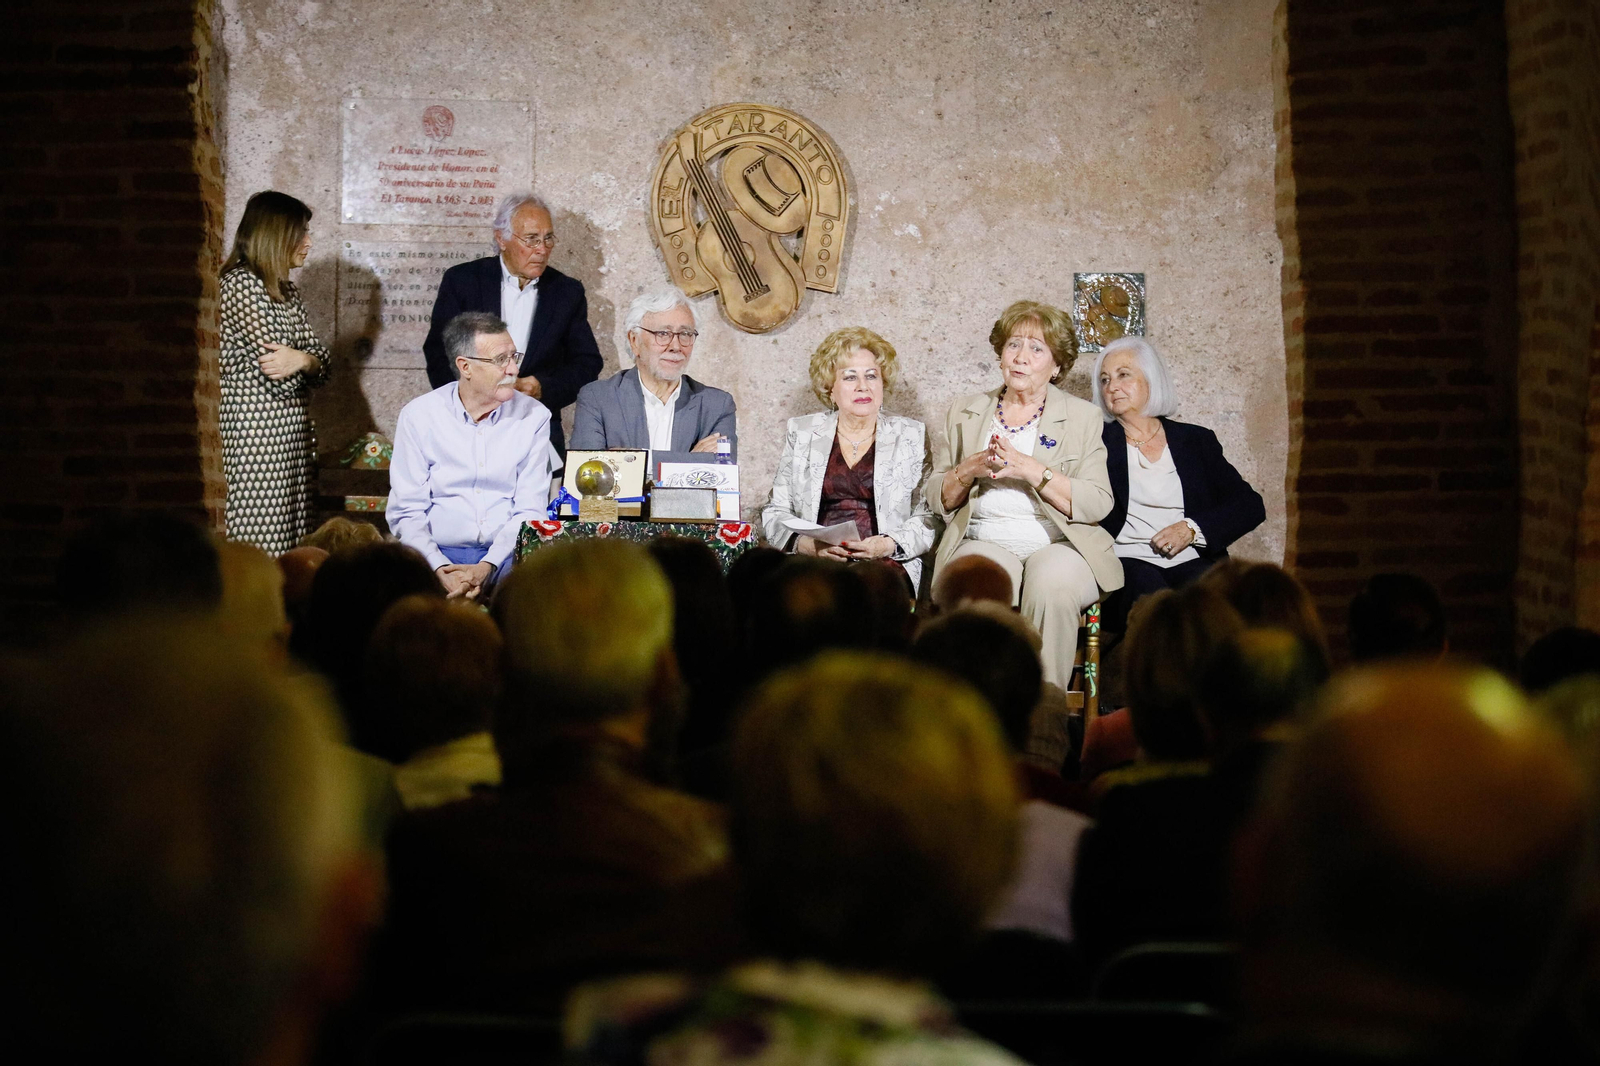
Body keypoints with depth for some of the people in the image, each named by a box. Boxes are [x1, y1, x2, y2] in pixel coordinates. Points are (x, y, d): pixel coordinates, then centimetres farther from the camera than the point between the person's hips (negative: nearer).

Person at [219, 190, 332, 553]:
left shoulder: (286, 290, 18)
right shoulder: (240, 284, -10)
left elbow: (320, 361, 9)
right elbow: (283, 377, -16)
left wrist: (303, 360, -13)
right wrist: (305, 363, 4)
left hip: (294, 429, 9)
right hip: (258, 430, -9)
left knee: (292, 545, 6)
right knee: (263, 545, -9)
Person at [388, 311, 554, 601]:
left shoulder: (533, 416, 5)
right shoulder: (418, 416, 3)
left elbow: (530, 511, 1)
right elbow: (406, 512, 0)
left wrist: (487, 567, -14)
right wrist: (440, 569, -17)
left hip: (506, 554, 1)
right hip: (439, 554, 0)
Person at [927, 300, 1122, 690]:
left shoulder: (1083, 417, 10)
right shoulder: (964, 413, 18)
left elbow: (1098, 504, -2)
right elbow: (938, 500, 15)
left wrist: (1032, 470, -13)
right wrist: (968, 471, -6)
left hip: (1060, 545, -1)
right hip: (983, 542, 1)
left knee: (1052, 587, -36)